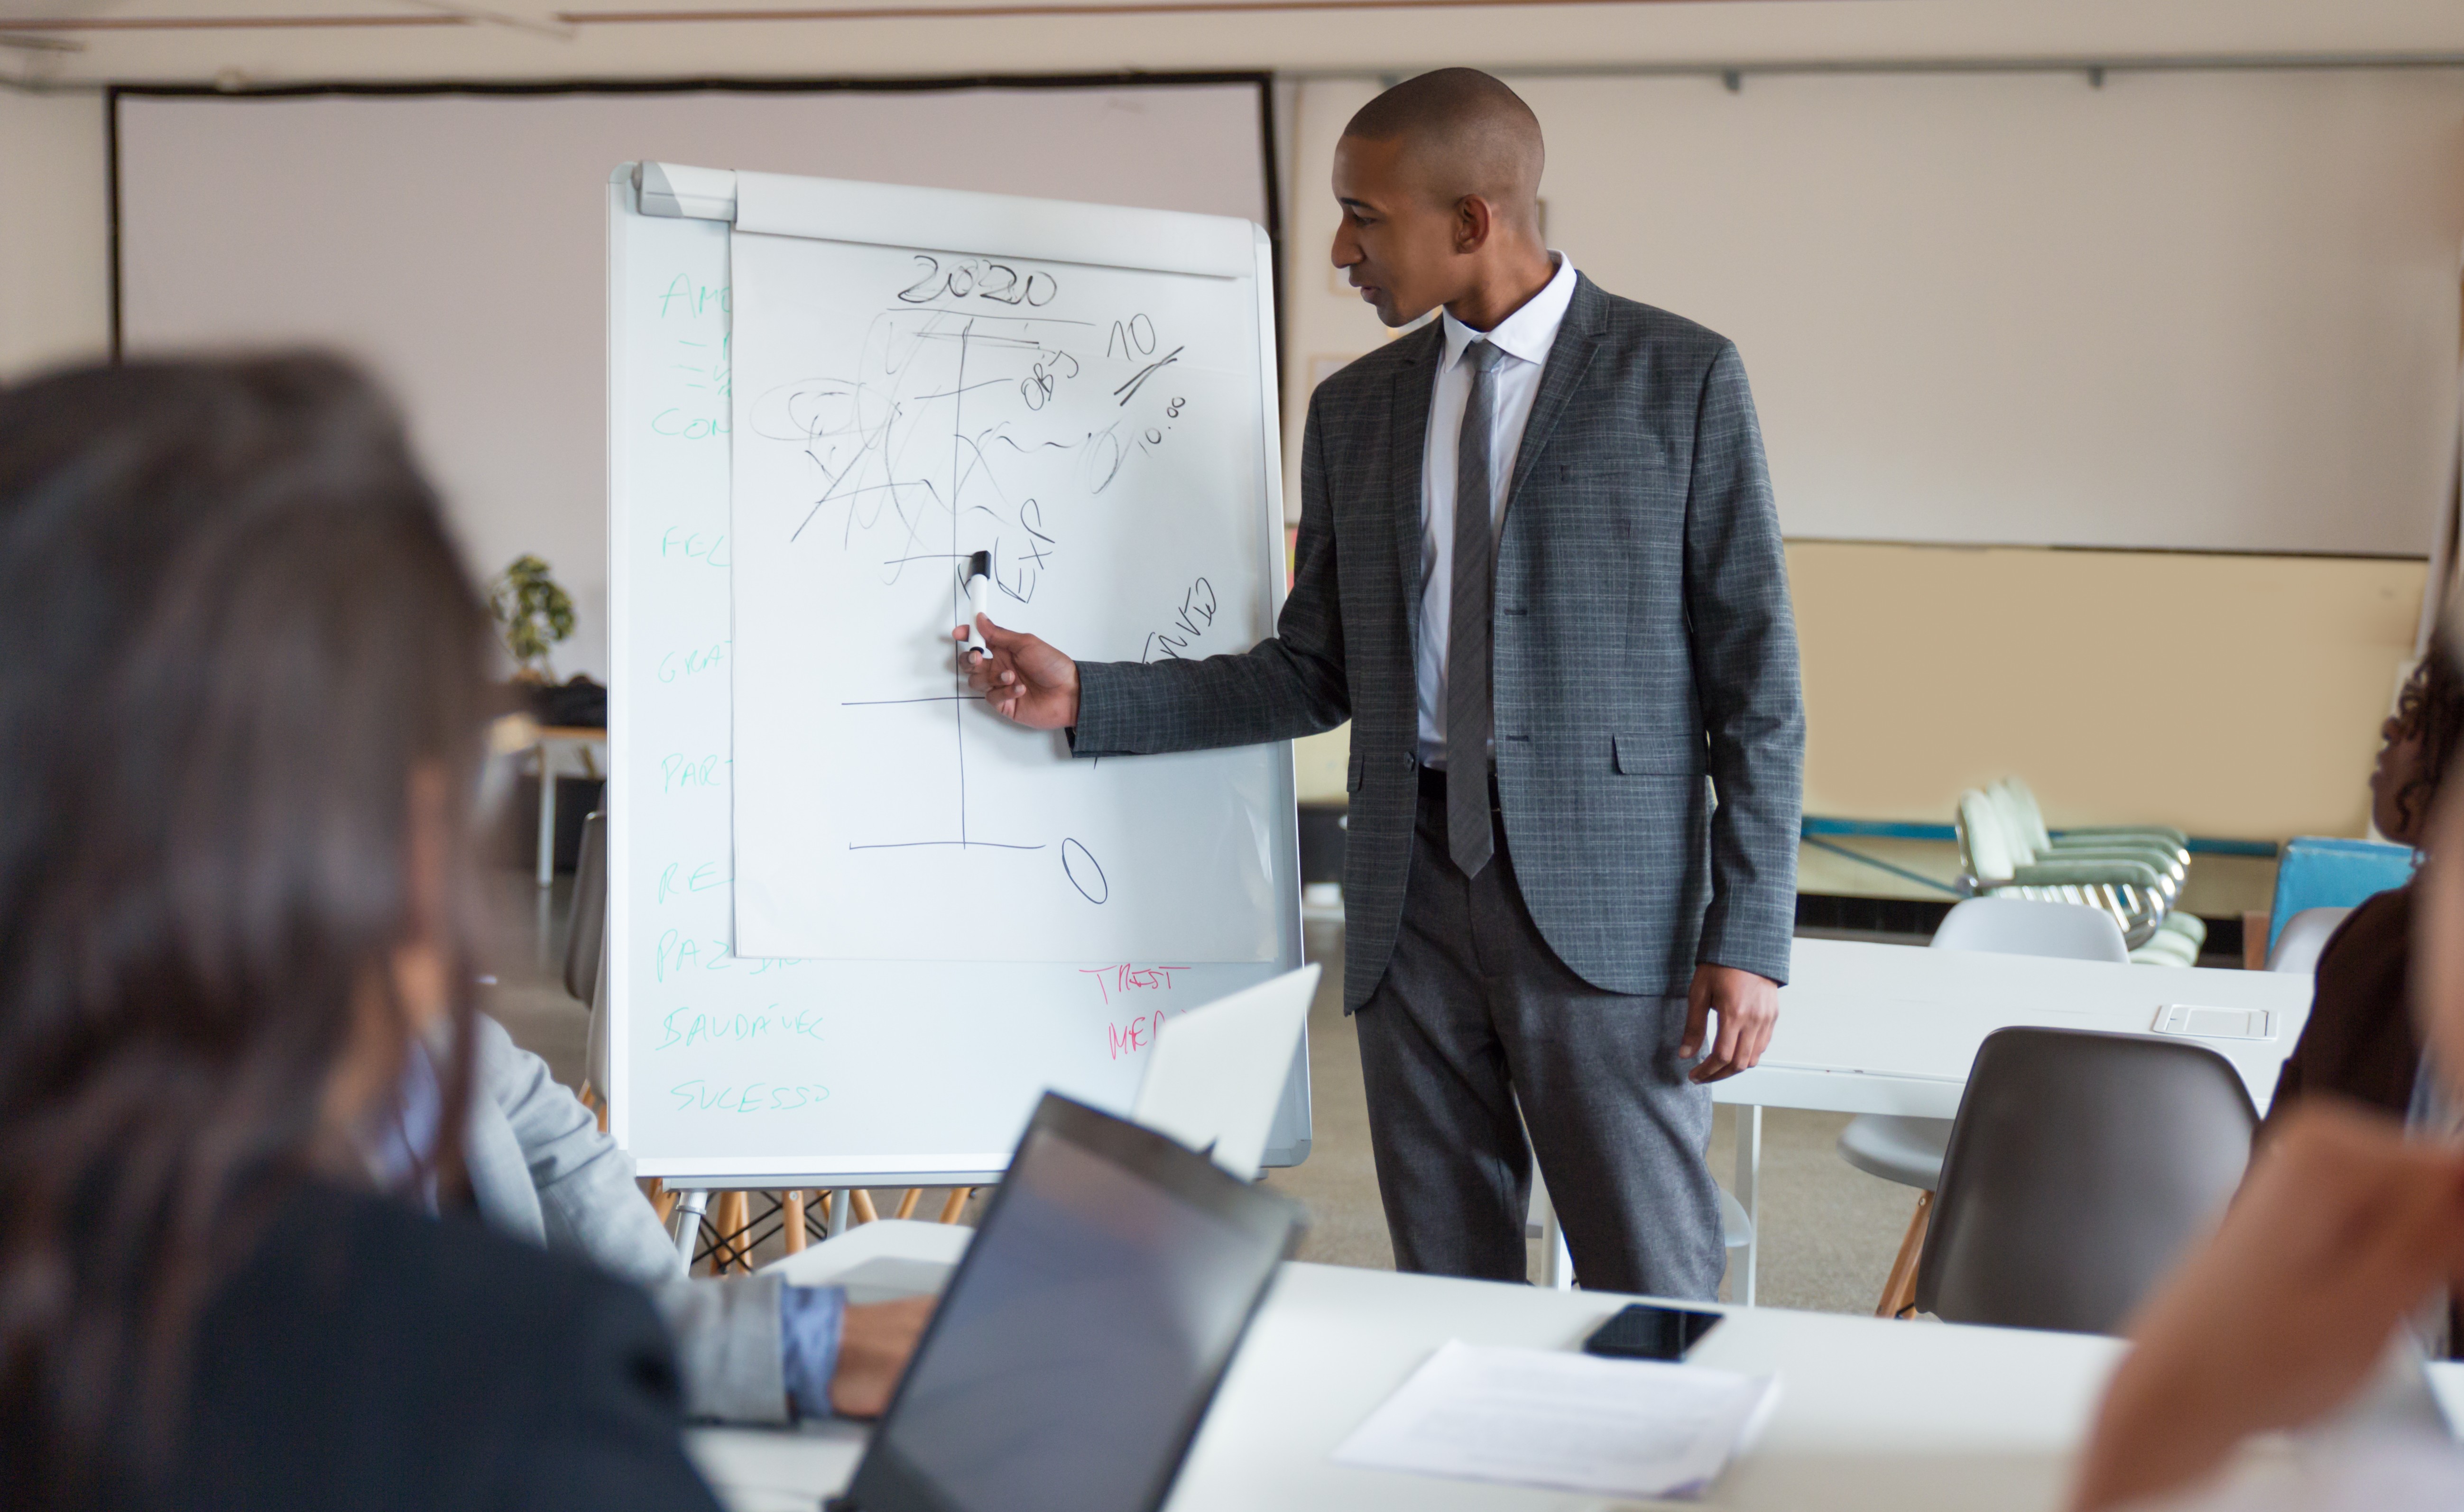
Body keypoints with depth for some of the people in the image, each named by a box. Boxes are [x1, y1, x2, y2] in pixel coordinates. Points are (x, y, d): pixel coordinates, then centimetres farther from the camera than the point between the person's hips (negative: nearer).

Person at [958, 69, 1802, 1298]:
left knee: (1653, 1310, -2)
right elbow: (1315, 675, 15)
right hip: (1412, 898, 4)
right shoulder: (1354, 410, 13)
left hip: (1604, 904, -4)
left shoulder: (1681, 378, 0)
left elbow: (1754, 678, -2)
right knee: (1446, 1298, 8)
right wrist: (1084, 697, 6)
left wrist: (1750, 936, -8)